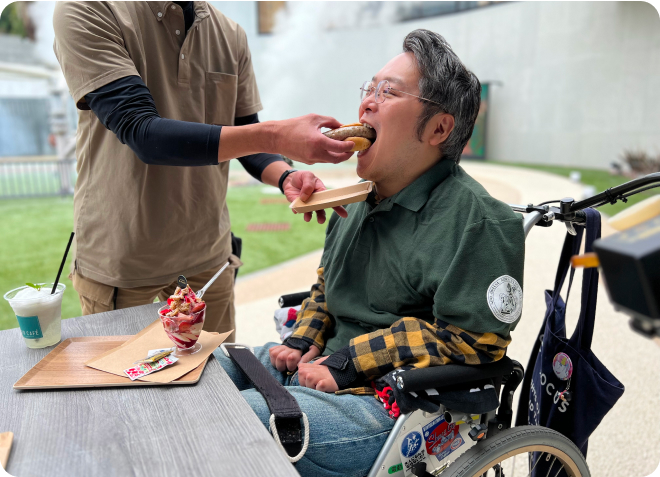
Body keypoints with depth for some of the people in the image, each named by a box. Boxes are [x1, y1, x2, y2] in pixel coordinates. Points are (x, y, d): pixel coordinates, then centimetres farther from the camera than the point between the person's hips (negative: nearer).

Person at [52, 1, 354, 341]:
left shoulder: (230, 35, 3)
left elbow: (246, 141, 6)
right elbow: (142, 134, -27)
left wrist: (286, 177, -16)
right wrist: (275, 136, -34)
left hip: (208, 252, 5)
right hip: (119, 259, -4)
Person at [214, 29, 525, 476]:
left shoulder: (477, 220, -16)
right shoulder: (364, 200, 11)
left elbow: (473, 338, -19)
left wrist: (349, 363, -19)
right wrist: (302, 341, 6)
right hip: (325, 363, 8)